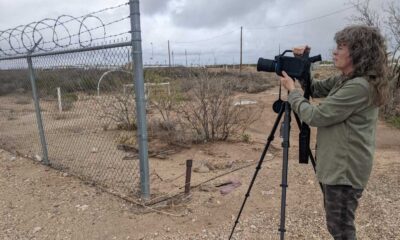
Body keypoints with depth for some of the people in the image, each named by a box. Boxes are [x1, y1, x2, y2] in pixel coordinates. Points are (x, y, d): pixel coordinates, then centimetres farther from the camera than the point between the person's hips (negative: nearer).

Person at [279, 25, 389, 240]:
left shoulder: (359, 86, -24)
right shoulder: (344, 80, 6)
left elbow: (315, 116, -22)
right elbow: (316, 89, 18)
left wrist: (292, 90, -10)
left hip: (345, 169, -9)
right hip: (337, 165, 9)